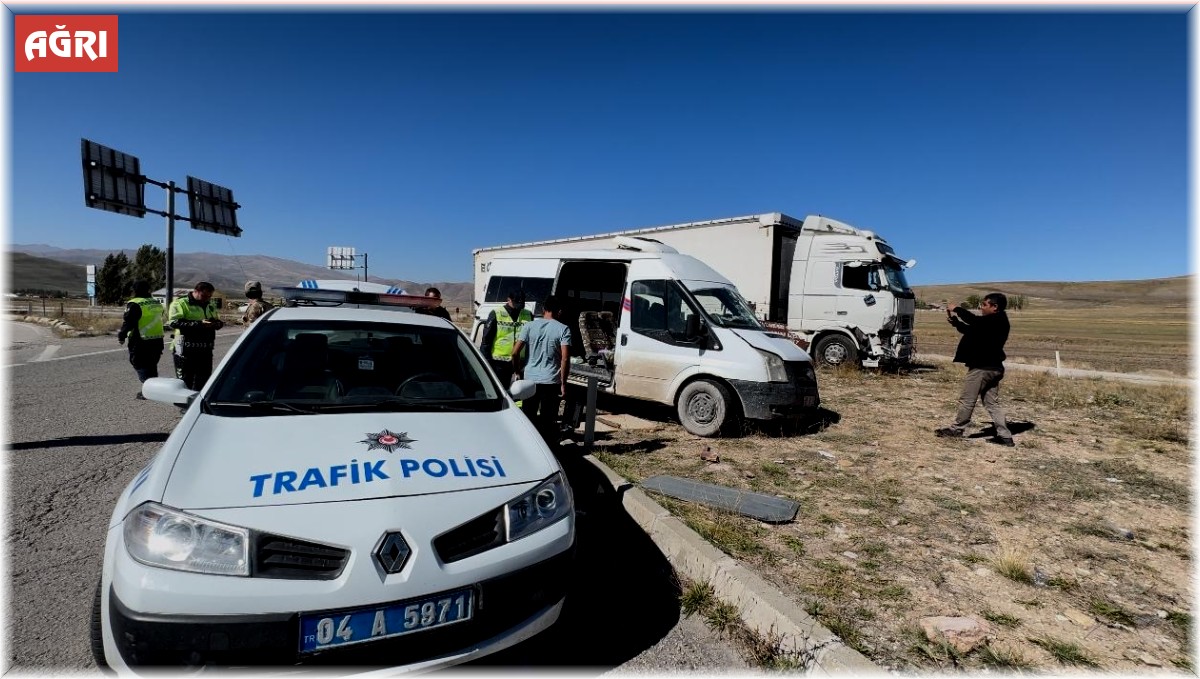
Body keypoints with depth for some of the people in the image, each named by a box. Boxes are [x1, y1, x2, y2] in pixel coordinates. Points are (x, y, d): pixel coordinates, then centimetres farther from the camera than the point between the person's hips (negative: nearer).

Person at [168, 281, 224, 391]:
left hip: (206, 349, 6)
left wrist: (217, 323, 0)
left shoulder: (211, 304, 15)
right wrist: (199, 323, -27)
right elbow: (174, 322, -19)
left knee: (203, 381, 12)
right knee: (185, 382, 1)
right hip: (186, 349, -6)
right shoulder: (180, 303, -5)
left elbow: (216, 321, 26)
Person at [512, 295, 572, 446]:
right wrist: (563, 383, -8)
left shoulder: (529, 326, 1)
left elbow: (515, 352, -4)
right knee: (548, 420, 6)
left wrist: (518, 372, 10)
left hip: (530, 379, 2)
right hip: (551, 381, -2)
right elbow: (565, 358, -13)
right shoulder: (563, 329, -5)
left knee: (528, 417, 15)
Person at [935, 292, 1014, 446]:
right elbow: (972, 331, 18)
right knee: (992, 403, 12)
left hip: (982, 367, -10)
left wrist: (957, 309, -16)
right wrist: (954, 321, 8)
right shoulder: (996, 321, 15)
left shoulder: (997, 320, -14)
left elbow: (974, 321, -29)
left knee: (967, 400, 2)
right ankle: (1004, 436, 12)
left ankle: (956, 429, 12)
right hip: (993, 367, 10)